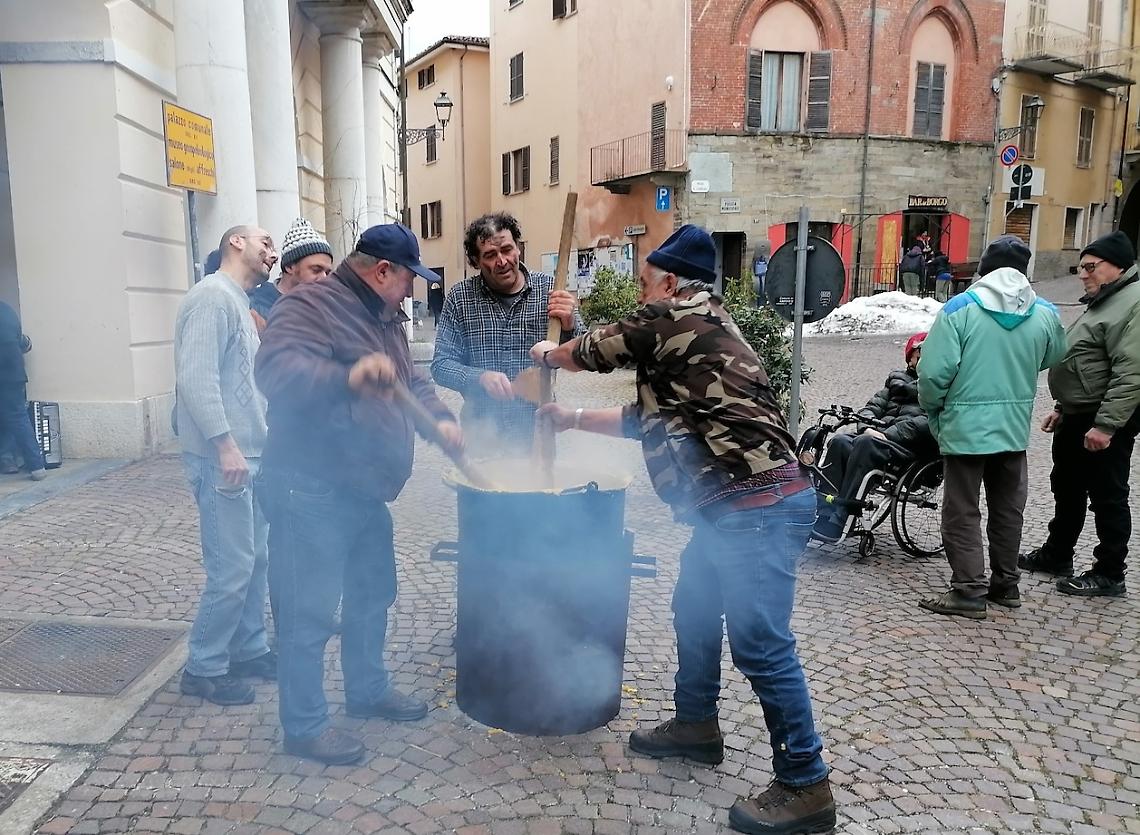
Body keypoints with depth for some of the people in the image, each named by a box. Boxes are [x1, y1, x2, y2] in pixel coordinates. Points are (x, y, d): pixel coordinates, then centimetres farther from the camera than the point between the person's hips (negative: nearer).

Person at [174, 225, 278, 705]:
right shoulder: (212, 296, -11)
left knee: (254, 559, 14)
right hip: (223, 457, -10)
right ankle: (204, 668, 10)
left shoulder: (237, 302, 19)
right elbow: (196, 378, -21)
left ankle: (248, 650, 27)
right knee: (233, 567, -4)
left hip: (247, 453, 10)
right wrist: (225, 445, -24)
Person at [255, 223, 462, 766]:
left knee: (372, 595, 20)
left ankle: (368, 690, 39)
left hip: (366, 491, 10)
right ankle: (304, 726, 16)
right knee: (309, 612, 1)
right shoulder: (309, 305, -14)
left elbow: (411, 382, 22)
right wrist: (347, 376, -46)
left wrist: (440, 417, 2)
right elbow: (276, 369, -30)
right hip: (312, 492, -10)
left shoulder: (384, 318, 14)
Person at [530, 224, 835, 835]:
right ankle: (696, 726, 39)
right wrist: (573, 418, 32)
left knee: (760, 645, -5)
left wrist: (546, 355, 25)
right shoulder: (694, 334, 21)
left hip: (758, 506, -11)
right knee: (693, 610, 22)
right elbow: (646, 419, 27)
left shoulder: (675, 317, -8)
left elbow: (591, 351, 4)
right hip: (736, 507, 11)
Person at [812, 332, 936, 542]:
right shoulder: (897, 378, 28)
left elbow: (928, 422, -8)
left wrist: (887, 434, -17)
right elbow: (874, 406, 19)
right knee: (839, 441, -25)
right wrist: (868, 427, -4)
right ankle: (821, 510, -31)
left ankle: (835, 521, -39)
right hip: (881, 434, 6)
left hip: (914, 446, -6)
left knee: (865, 444, -35)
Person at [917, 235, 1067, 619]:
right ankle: (1006, 584, 29)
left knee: (962, 509, 4)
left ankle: (969, 591, 6)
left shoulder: (960, 308, -13)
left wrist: (932, 408, 0)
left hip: (965, 426, -4)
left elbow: (934, 371, -17)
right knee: (1008, 508, 18)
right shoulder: (1044, 313, -1)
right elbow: (1052, 358, 17)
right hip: (1015, 428, 5)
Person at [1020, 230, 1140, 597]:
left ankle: (1109, 574, 12)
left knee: (1107, 496, 0)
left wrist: (1106, 425, -27)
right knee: (1067, 488, 19)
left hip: (1105, 421, -10)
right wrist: (1063, 408, 23)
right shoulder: (1102, 302, 16)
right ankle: (1056, 554, 33)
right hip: (1077, 417, 10)